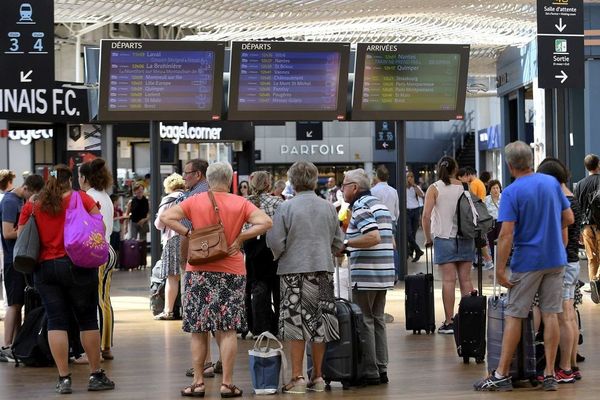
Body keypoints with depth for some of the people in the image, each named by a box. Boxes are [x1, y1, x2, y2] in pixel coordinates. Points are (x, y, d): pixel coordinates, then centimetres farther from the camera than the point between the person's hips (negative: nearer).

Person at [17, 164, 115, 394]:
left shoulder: (31, 207, 6)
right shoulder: (80, 198, -1)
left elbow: (21, 237, 9)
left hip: (44, 269, 2)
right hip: (77, 265, -2)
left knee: (56, 321, 4)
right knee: (87, 320, 6)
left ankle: (63, 378, 2)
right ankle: (96, 375, 11)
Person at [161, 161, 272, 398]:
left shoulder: (195, 201, 1)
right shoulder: (241, 204, 1)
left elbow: (166, 217, -6)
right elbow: (265, 222, -10)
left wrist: (188, 234, -2)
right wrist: (241, 237, -6)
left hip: (199, 271, 0)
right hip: (232, 272, 0)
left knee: (198, 330, 7)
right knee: (227, 330, 3)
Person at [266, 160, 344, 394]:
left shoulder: (286, 207, -9)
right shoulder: (328, 207, 4)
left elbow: (275, 242, -10)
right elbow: (338, 241, 11)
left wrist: (280, 257, 11)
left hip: (295, 271, -4)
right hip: (324, 270, 4)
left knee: (296, 324, 0)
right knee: (319, 323, 10)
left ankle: (297, 378, -1)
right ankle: (318, 377, 15)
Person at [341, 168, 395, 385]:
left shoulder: (361, 207, -12)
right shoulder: (380, 204, 17)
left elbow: (374, 237, -24)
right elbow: (391, 242, 21)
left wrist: (346, 243, -16)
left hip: (366, 274, -9)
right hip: (384, 273, 9)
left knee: (364, 322, -3)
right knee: (377, 320, 14)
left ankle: (369, 373, 0)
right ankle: (381, 370, 16)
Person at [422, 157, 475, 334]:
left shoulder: (434, 188, -2)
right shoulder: (463, 187, 5)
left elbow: (426, 216, -10)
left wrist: (428, 238, 0)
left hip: (444, 238, -2)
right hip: (465, 238, 3)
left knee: (448, 280, -3)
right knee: (465, 278, 7)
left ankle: (449, 322, -5)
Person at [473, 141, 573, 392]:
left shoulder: (511, 192, -12)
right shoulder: (552, 183, 3)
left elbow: (506, 234, -17)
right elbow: (569, 219, 9)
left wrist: (499, 269, -14)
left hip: (527, 262, -4)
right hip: (555, 259, 4)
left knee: (513, 316, 2)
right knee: (550, 315, 6)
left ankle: (502, 375, 5)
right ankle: (550, 374, 8)